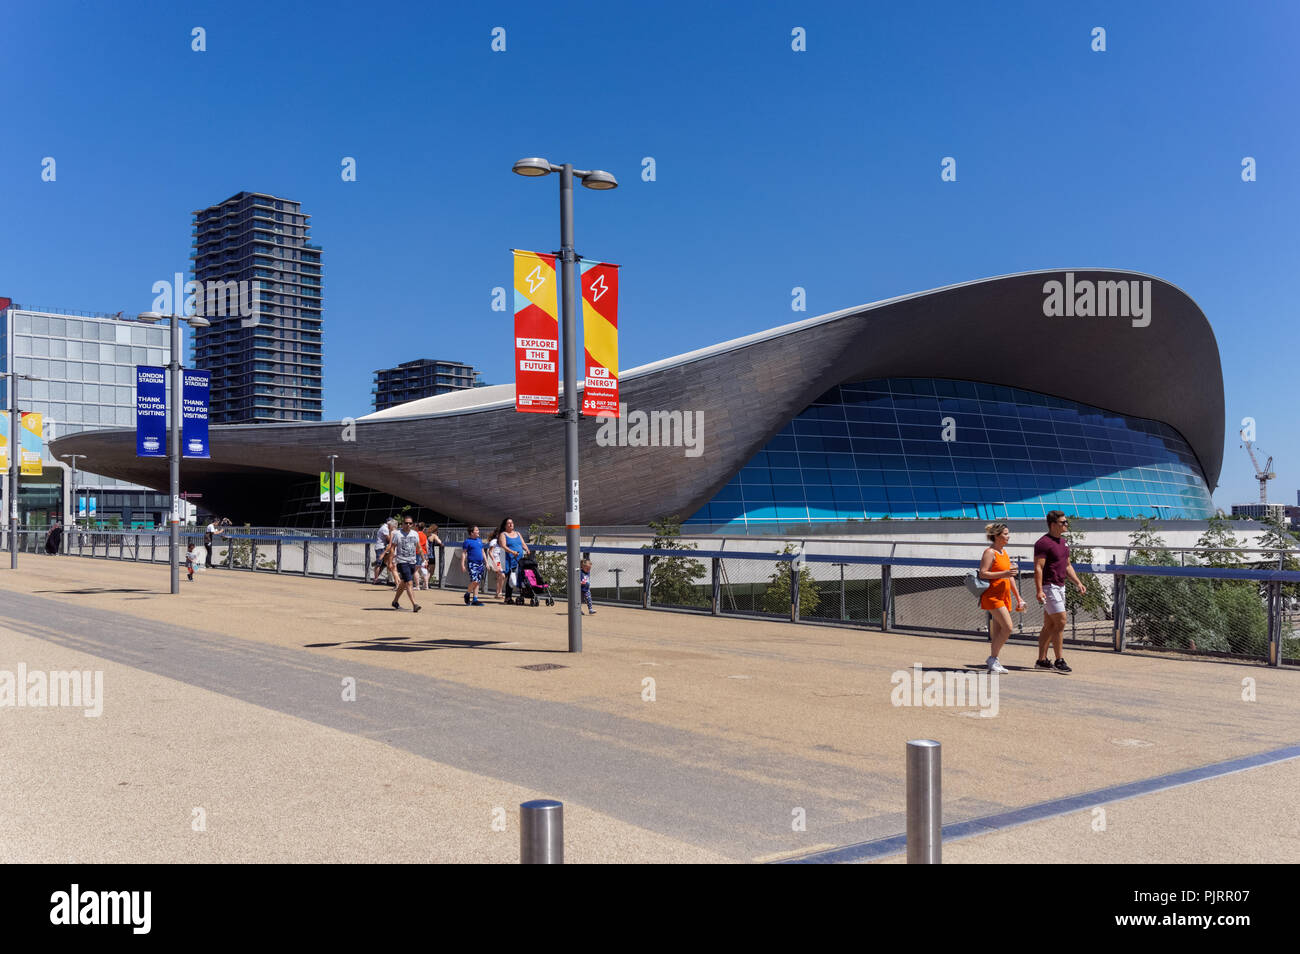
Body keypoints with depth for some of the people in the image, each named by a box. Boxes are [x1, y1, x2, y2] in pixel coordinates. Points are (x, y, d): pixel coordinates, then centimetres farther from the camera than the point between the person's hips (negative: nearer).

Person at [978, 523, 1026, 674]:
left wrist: (1018, 597, 21)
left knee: (998, 631, 7)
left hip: (1004, 596, 8)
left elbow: (1010, 577, 22)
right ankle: (993, 659, -3)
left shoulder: (1004, 552, 17)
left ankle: (993, 662, 13)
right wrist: (1004, 573, -22)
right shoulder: (989, 552, -9)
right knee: (1007, 627, -14)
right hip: (992, 595, -8)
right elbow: (983, 574, -18)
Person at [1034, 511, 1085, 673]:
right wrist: (1039, 591, -26)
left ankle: (1042, 660, 14)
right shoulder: (1044, 542, -13)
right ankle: (1059, 660, -5)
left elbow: (1067, 566, 25)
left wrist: (1078, 583, 15)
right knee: (1060, 622, -11)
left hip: (1060, 586, 9)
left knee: (1049, 625, 10)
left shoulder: (1063, 543, 16)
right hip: (1049, 587, -9)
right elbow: (1038, 568, -19)